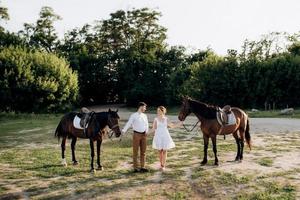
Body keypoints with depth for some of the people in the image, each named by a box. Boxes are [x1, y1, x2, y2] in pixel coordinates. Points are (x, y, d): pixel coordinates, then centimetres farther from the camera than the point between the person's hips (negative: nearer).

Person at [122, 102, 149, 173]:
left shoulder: (145, 116, 10)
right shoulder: (133, 115, -6)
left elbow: (146, 124, 14)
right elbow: (128, 123, -15)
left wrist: (147, 131, -4)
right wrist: (123, 130, -29)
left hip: (144, 135, 5)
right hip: (136, 134, -5)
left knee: (143, 151, 9)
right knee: (135, 151, 3)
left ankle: (142, 167, 19)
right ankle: (135, 168, 12)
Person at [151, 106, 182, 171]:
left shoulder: (166, 119, 1)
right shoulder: (156, 119, -3)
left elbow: (172, 126, 11)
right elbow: (154, 129, -1)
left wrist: (180, 123, 4)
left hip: (165, 136, 1)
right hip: (158, 136, -1)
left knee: (164, 151, 3)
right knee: (160, 151, 8)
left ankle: (163, 165, 13)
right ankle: (161, 164, 24)